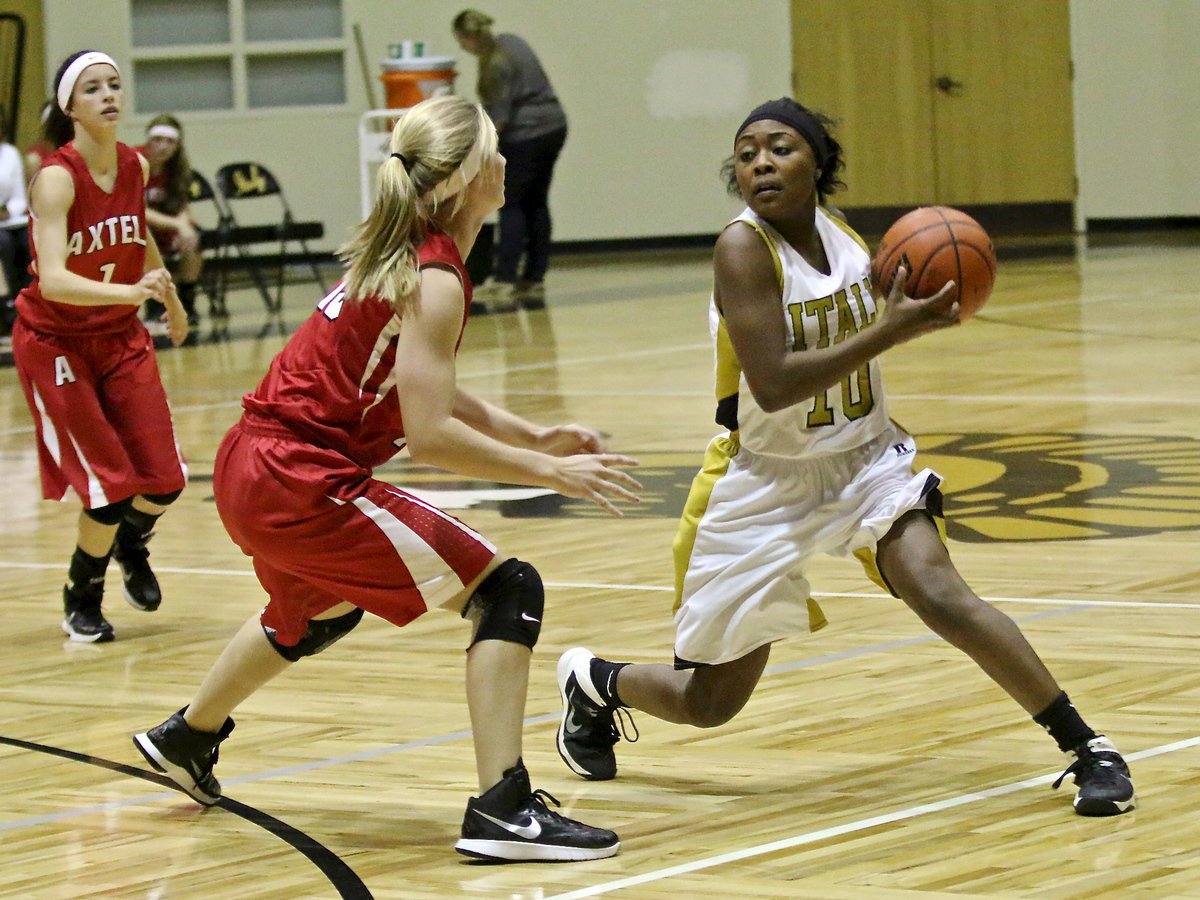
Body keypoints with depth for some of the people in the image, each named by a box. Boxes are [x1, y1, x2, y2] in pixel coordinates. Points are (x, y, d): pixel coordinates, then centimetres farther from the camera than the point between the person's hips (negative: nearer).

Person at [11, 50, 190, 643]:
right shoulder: (57, 178, -24)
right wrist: (129, 292, -50)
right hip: (55, 342, -5)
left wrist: (171, 300, 29)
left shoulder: (135, 167, -5)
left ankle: (131, 547, 34)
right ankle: (81, 601, 17)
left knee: (165, 482, -1)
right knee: (112, 486, -9)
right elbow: (53, 281, -36)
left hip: (121, 336, 5)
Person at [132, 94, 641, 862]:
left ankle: (187, 740, 60)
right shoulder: (435, 279, -17)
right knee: (507, 590, -11)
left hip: (254, 465, 10)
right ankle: (503, 810, -19)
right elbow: (429, 434, -23)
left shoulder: (402, 254, 11)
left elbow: (430, 395, 19)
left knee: (319, 614, 39)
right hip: (299, 482, -10)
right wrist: (550, 473, -18)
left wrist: (536, 436, 10)